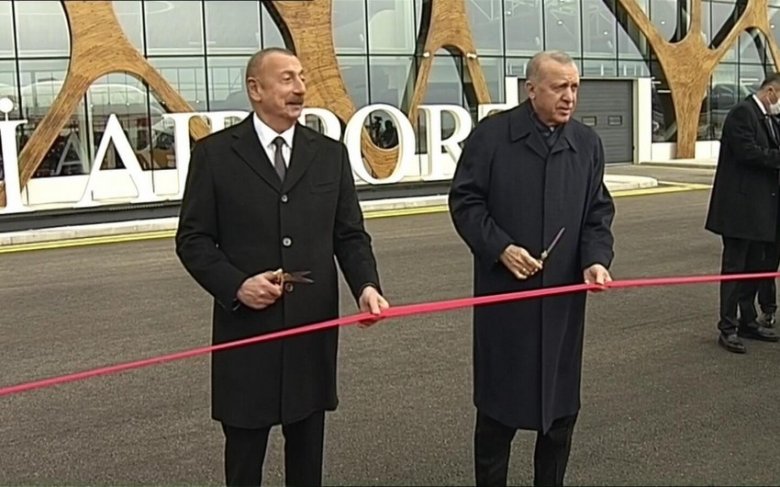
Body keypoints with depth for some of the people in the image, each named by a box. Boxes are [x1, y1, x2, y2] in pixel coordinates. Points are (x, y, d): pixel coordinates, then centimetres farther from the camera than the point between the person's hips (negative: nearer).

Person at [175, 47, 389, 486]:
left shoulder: (330, 153, 7)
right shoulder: (215, 153, -2)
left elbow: (350, 235, 7)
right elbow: (193, 239, -2)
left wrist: (366, 285, -12)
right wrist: (236, 285, -17)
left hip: (314, 330, 3)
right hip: (246, 330, -2)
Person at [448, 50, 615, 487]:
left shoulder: (588, 143, 6)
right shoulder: (492, 134, -6)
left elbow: (598, 213, 7)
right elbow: (465, 200, -4)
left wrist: (596, 259, -10)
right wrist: (500, 248, -16)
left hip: (564, 293, 4)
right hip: (504, 292, -3)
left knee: (562, 402, 12)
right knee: (499, 401, 7)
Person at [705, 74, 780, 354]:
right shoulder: (742, 113, -12)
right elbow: (747, 152, -22)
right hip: (740, 207, -9)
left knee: (755, 267, 14)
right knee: (735, 266, -4)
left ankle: (748, 322, 25)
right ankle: (728, 329, 2)